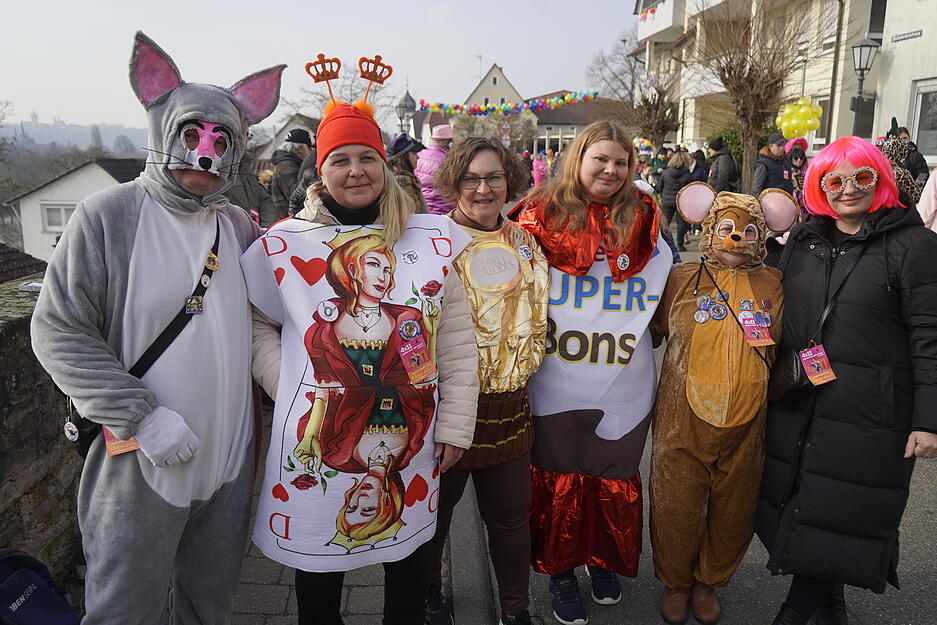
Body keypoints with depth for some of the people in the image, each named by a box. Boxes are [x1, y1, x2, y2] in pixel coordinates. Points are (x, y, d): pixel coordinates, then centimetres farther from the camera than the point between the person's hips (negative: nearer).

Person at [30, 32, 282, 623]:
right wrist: (141, 415, -19)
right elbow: (59, 332, -12)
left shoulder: (239, 225, 5)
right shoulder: (110, 213, -9)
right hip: (141, 462, -4)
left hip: (231, 458, 5)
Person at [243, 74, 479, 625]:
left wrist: (456, 427, -1)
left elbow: (457, 345, 1)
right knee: (319, 559, 17)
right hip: (318, 441, -1)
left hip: (411, 442, 1)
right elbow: (257, 326, 6)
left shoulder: (432, 240, -1)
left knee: (412, 551, 19)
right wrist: (288, 385, -8)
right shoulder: (285, 245, -3)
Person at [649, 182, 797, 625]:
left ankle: (709, 582, 42)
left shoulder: (773, 284, 4)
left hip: (746, 423, 2)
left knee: (733, 510, 16)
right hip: (684, 420, -1)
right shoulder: (681, 279, -1)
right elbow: (651, 332, 10)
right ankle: (675, 583, 37)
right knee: (677, 507, 9)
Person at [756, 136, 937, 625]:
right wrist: (773, 383, 16)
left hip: (870, 417, -5)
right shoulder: (802, 241, 9)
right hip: (795, 406, 5)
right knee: (793, 505, 12)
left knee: (846, 510, 5)